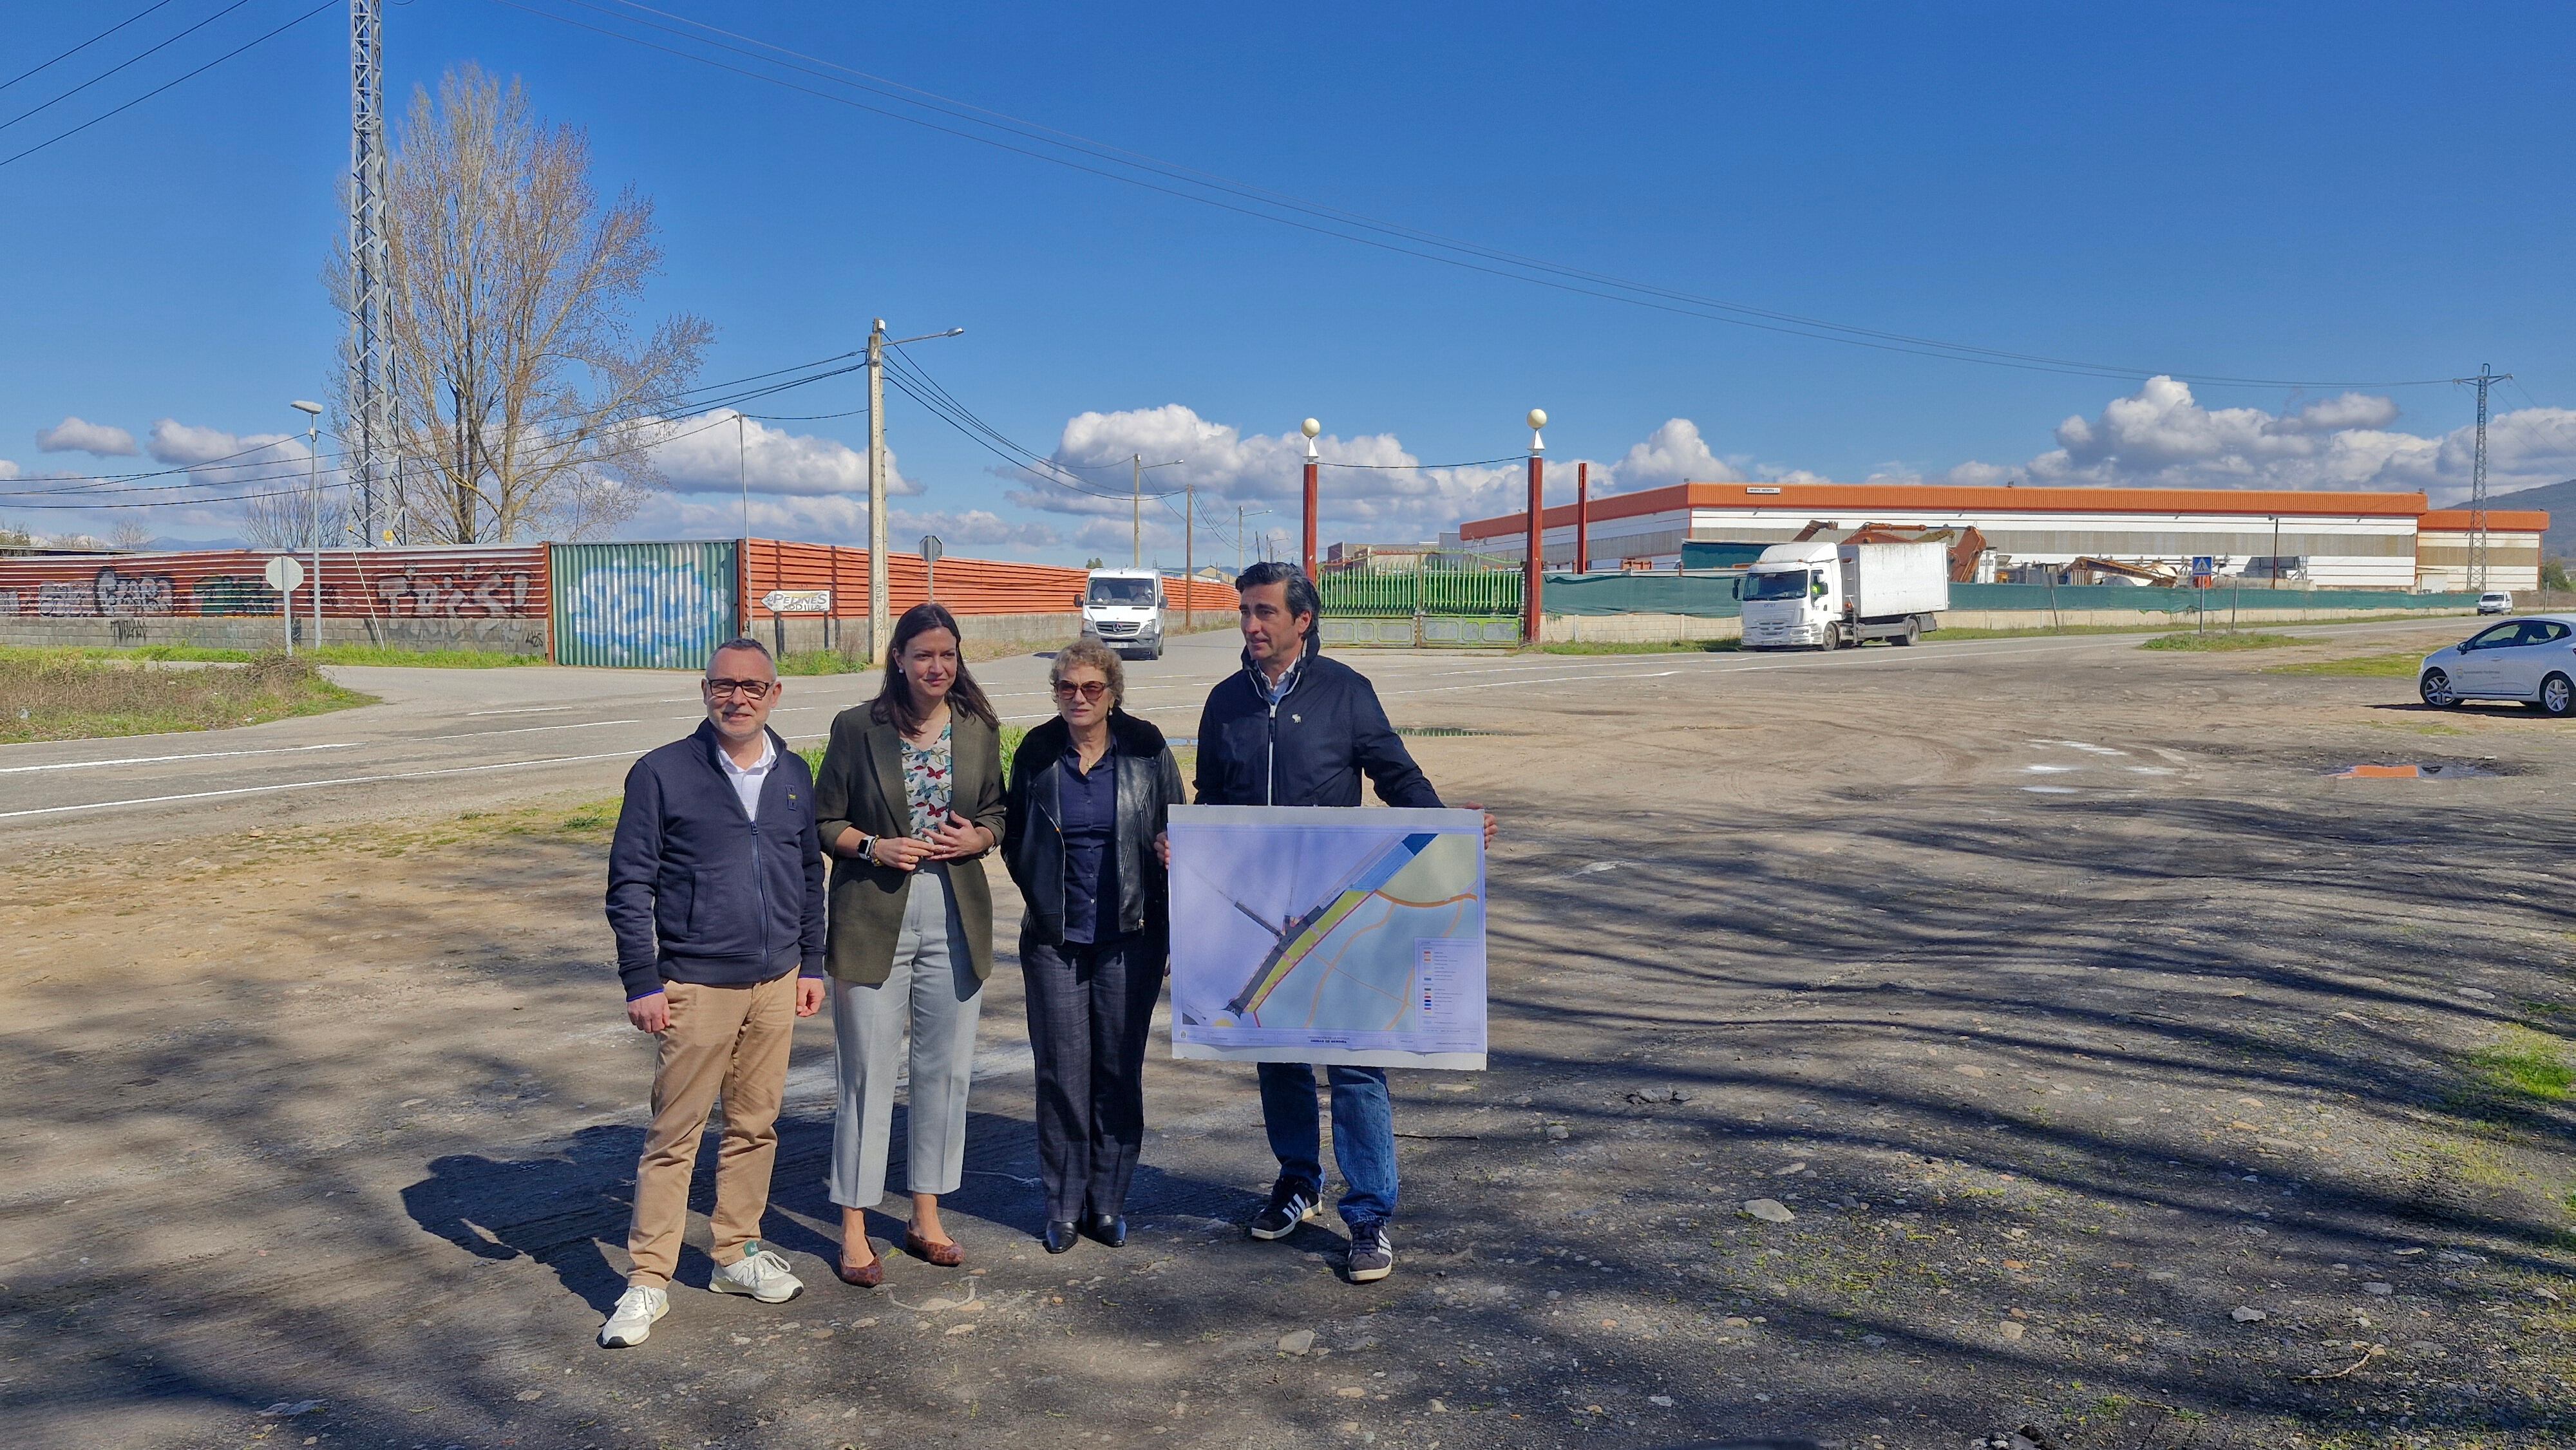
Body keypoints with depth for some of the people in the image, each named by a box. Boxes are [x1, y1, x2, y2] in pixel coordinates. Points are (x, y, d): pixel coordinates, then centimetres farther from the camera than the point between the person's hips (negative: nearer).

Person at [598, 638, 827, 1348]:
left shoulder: (795, 775, 7)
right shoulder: (663, 774, -6)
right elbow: (629, 884, -6)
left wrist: (811, 963, 13)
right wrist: (642, 982, -9)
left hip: (776, 985, 4)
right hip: (696, 987, -4)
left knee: (756, 1125, 13)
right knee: (675, 1135, 1)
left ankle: (736, 1253, 27)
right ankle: (648, 1279, 11)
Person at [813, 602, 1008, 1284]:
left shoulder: (978, 729, 5)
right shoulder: (857, 728, -3)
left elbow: (996, 814, 14)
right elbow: (825, 822, 1)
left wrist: (975, 838, -7)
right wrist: (875, 848, -16)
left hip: (956, 916, 3)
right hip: (874, 918, -3)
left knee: (946, 1068, 9)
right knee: (868, 1074, 0)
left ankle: (926, 1217, 25)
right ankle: (855, 1229, 12)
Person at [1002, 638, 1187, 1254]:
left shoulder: (1145, 748, -2)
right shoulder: (1037, 753, 1)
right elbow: (1014, 835, 12)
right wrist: (1040, 896, 5)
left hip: (1131, 933, 0)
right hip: (1054, 938, 1)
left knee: (1119, 1069, 6)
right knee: (1062, 1070, 2)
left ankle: (1108, 1201, 19)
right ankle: (1064, 1205, 16)